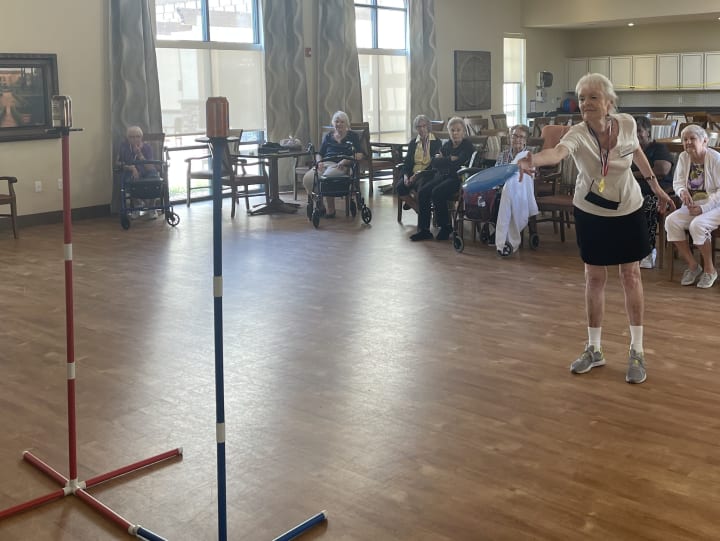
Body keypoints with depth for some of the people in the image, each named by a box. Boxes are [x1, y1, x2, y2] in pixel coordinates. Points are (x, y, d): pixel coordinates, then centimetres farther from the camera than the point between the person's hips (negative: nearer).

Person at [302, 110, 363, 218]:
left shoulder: (352, 136, 12)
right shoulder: (328, 136, 24)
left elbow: (359, 155, 0)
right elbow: (319, 153, 22)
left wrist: (345, 161, -16)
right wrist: (319, 162, -2)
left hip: (340, 166, -4)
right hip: (324, 164, 4)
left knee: (326, 177, -39)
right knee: (307, 178, -28)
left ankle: (330, 209, -22)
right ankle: (319, 206, -11)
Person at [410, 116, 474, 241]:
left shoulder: (468, 147, -1)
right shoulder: (446, 145, 18)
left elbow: (459, 164, -17)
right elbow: (433, 163, 10)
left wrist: (442, 160, -4)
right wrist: (450, 159, -5)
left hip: (457, 178, -6)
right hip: (442, 176, 7)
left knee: (437, 193, -30)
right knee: (422, 192, -18)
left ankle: (446, 227, -13)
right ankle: (424, 229, -15)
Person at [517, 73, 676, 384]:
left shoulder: (627, 124, -17)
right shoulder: (578, 134, -25)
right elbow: (559, 151, -49)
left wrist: (656, 187, 13)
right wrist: (534, 160, -71)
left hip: (628, 210, 1)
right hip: (590, 213, -1)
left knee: (631, 276, 6)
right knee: (594, 278, 7)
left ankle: (637, 351, 18)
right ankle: (594, 349, 22)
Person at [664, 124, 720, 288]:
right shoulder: (683, 157, 4)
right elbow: (678, 182, 6)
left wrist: (703, 208, -22)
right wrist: (682, 192, -19)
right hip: (692, 205, 6)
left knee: (697, 225, -33)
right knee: (671, 221, -20)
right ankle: (692, 265, -7)